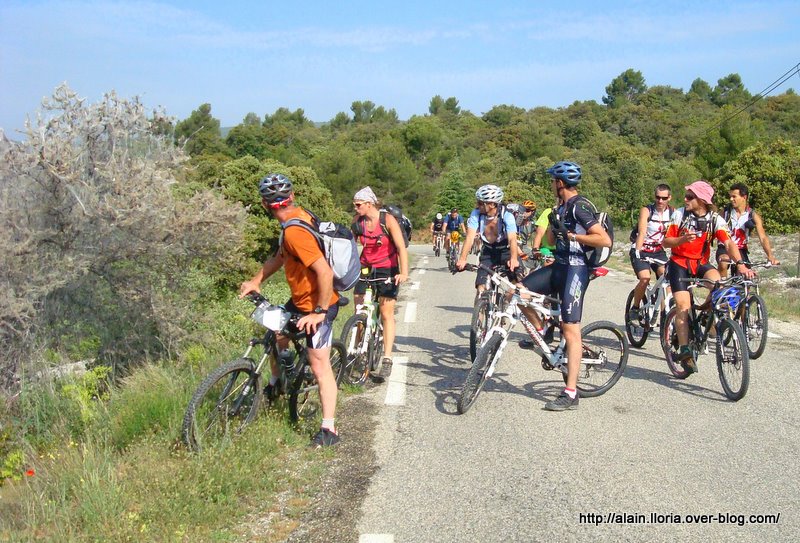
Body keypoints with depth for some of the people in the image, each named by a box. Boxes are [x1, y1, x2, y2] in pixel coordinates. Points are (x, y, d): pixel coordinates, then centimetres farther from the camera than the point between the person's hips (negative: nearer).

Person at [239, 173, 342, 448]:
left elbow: (325, 273, -34)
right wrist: (256, 280, 6)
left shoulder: (294, 231, -29)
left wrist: (319, 311, -26)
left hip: (316, 305, -10)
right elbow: (280, 256, 13)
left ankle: (329, 429, 6)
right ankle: (274, 387, 45)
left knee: (319, 366, -3)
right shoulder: (300, 216, 1)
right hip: (301, 299, 10)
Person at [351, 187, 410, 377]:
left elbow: (401, 247, -19)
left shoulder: (387, 220, -15)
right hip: (365, 268, 4)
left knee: (387, 313, -3)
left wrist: (404, 272, -29)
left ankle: (387, 358, 2)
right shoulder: (357, 221, -4)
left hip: (387, 269, -4)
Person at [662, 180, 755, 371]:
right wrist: (683, 239, -28)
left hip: (701, 263, 1)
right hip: (679, 263, -1)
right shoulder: (679, 214, -9)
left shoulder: (715, 219, -7)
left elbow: (729, 243, -19)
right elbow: (666, 241, -8)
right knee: (683, 306, -14)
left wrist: (740, 264, -35)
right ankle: (684, 351, -10)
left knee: (717, 281, -32)